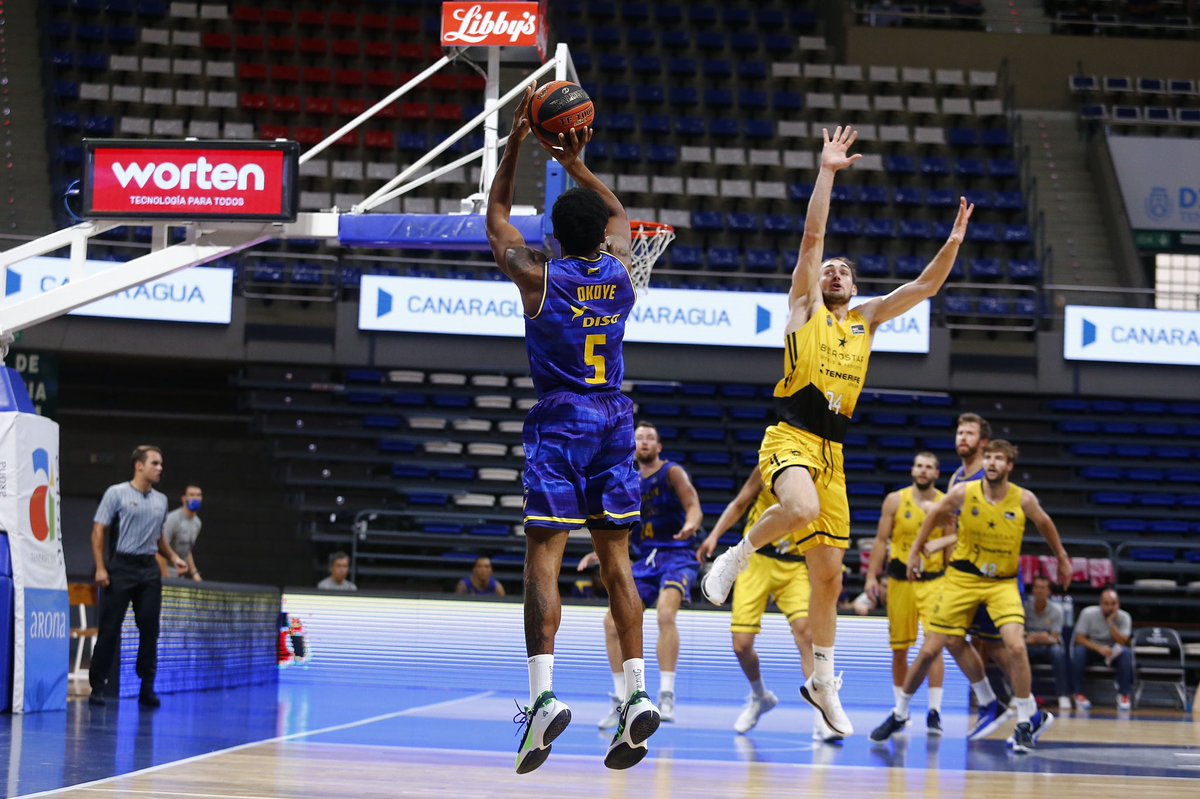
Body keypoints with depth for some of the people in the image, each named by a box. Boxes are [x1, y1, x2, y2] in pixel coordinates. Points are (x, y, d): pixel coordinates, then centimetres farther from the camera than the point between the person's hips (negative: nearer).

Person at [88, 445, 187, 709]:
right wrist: (100, 568, -13)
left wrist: (173, 557, 11)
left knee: (150, 629, 1)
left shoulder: (161, 501, 14)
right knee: (109, 629, -3)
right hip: (121, 567, -5)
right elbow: (99, 531, -5)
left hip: (149, 569, 5)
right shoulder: (117, 493, -2)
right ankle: (97, 686, 4)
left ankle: (147, 688, 7)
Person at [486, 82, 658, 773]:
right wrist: (576, 164, 27)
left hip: (560, 423, -4)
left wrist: (516, 142, 14)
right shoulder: (620, 271, 3)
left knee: (544, 559, -9)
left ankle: (544, 695, -23)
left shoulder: (538, 276, -7)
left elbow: (497, 215, 10)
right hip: (615, 420, 4)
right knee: (616, 561, 6)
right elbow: (619, 215, 25)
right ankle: (639, 695, -3)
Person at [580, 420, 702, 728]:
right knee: (613, 621, -3)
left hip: (676, 555, -7)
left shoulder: (672, 472, -2)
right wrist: (599, 554, 14)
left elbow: (694, 507, -16)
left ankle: (666, 697, -30)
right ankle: (621, 702, 6)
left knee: (665, 613, -31)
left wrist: (690, 525, -38)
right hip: (645, 560, 7)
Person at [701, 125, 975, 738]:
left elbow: (925, 286, 17)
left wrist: (954, 242, 3)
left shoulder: (865, 318, 20)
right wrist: (827, 173, -7)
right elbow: (812, 236, -3)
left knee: (828, 572, 6)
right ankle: (737, 556, -10)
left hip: (832, 452, 5)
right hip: (790, 438, -5)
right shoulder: (803, 308, 7)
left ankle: (823, 683, 17)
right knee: (803, 510, -38)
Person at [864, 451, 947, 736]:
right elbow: (881, 540, 3)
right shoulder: (895, 500, 1)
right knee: (899, 649, 8)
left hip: (934, 581, -1)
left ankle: (934, 711, -14)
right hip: (899, 581, 1)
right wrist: (872, 576, -3)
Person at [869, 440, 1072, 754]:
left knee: (1016, 646, -22)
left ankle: (1027, 721, -8)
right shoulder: (963, 493, -11)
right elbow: (935, 515, 8)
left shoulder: (1024, 500, -11)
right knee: (931, 649, 2)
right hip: (962, 578, 1)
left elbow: (1044, 524, 10)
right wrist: (915, 551, 13)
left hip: (1003, 582, -1)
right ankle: (899, 714, 22)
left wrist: (1062, 560, 21)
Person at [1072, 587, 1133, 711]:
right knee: (1078, 651, -34)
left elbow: (1122, 643, -24)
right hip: (1092, 649, -1)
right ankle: (1079, 694, -24)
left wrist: (1110, 622, -33)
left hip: (1113, 653, 1)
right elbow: (1079, 638, -18)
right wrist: (1099, 648, -32)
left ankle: (1123, 695, -23)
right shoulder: (1088, 613, -16)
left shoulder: (1124, 617, -13)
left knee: (1126, 653, -31)